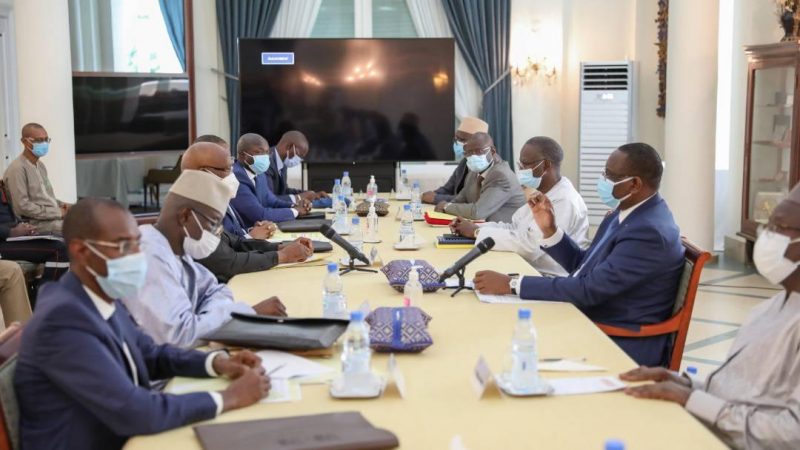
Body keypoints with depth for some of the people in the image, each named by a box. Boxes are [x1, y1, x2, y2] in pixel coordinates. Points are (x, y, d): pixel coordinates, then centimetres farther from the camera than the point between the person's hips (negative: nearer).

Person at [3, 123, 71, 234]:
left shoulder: (40, 165, 16)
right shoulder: (17, 168, -13)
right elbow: (23, 206, -19)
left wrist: (60, 205, 3)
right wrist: (57, 212, -17)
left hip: (54, 216, 9)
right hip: (37, 223, -9)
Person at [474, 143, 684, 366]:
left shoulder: (649, 232, -24)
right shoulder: (627, 211, 6)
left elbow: (589, 290, -26)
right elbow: (583, 265, 14)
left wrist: (511, 284, -24)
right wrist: (549, 230, -2)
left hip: (622, 345, -9)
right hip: (593, 324, 9)